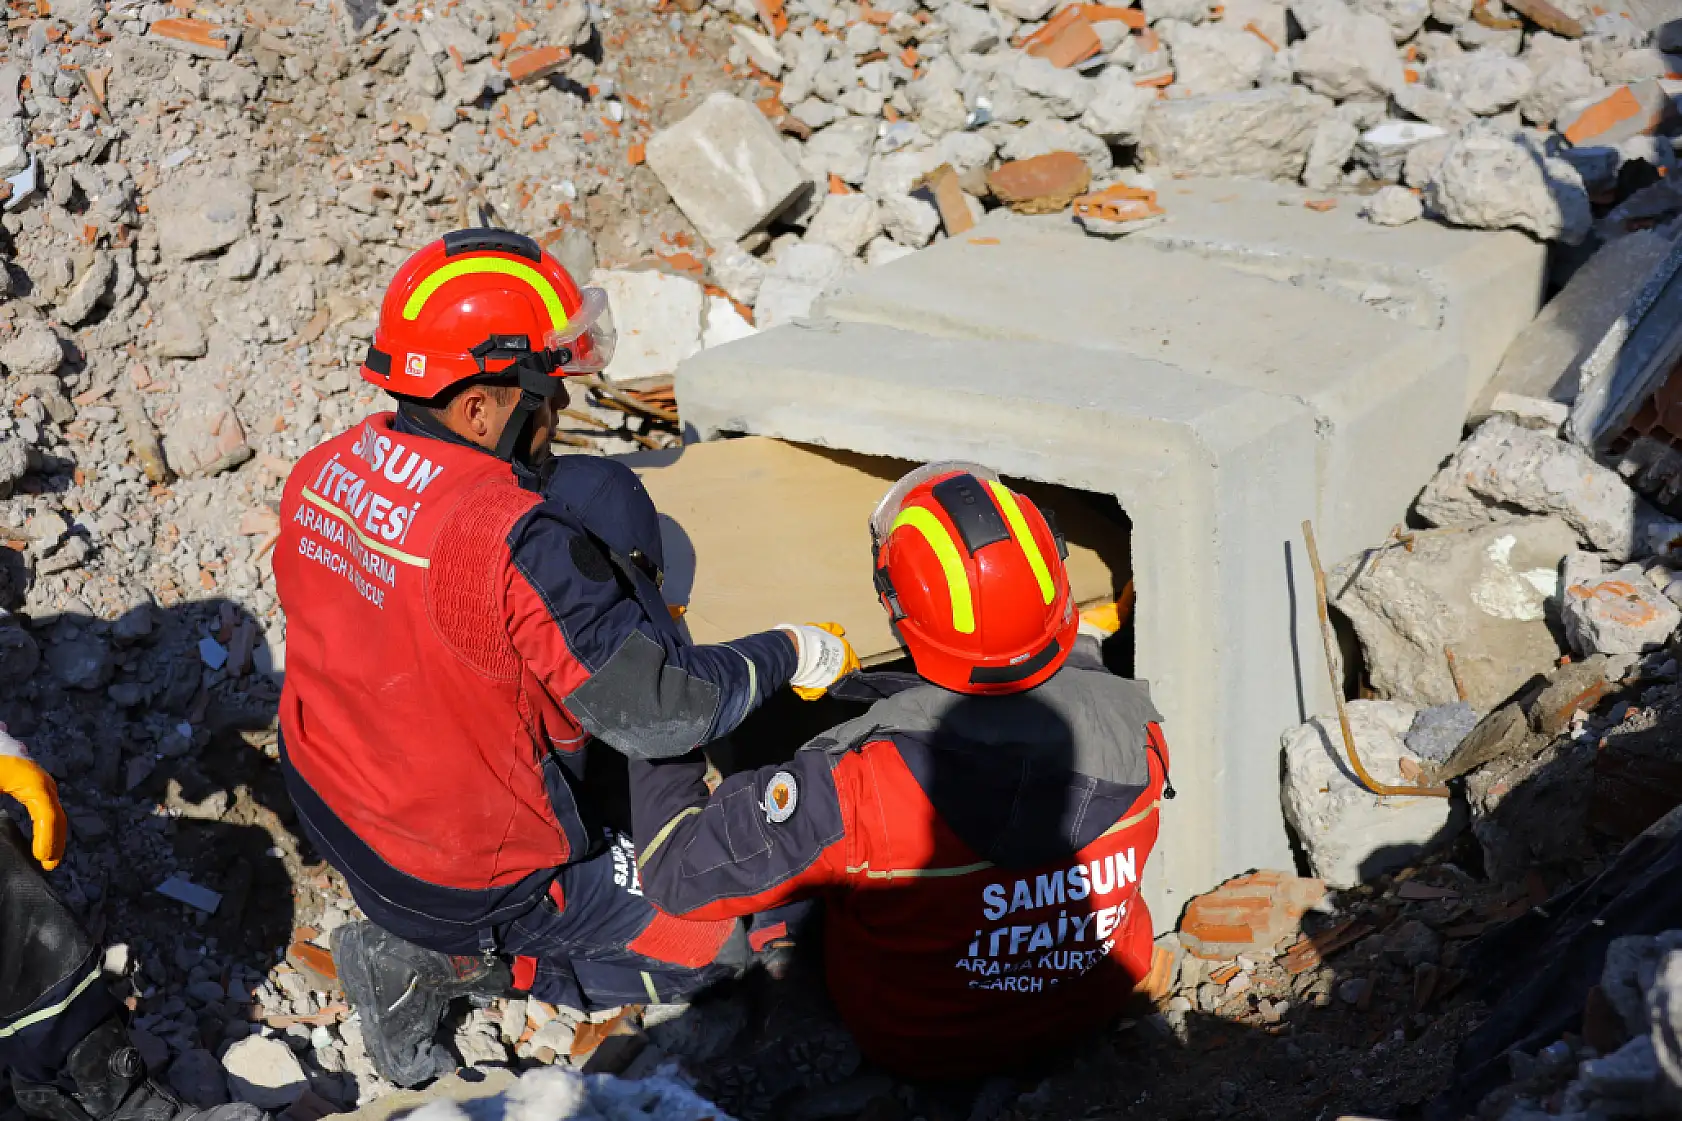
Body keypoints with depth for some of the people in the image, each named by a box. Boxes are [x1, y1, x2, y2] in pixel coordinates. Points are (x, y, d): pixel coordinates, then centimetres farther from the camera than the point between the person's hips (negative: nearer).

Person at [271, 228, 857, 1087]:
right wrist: (787, 655, -8)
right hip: (475, 876, -7)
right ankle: (442, 967, 2)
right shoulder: (519, 539, -31)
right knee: (721, 935, 8)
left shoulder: (322, 474, -7)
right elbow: (661, 713, -25)